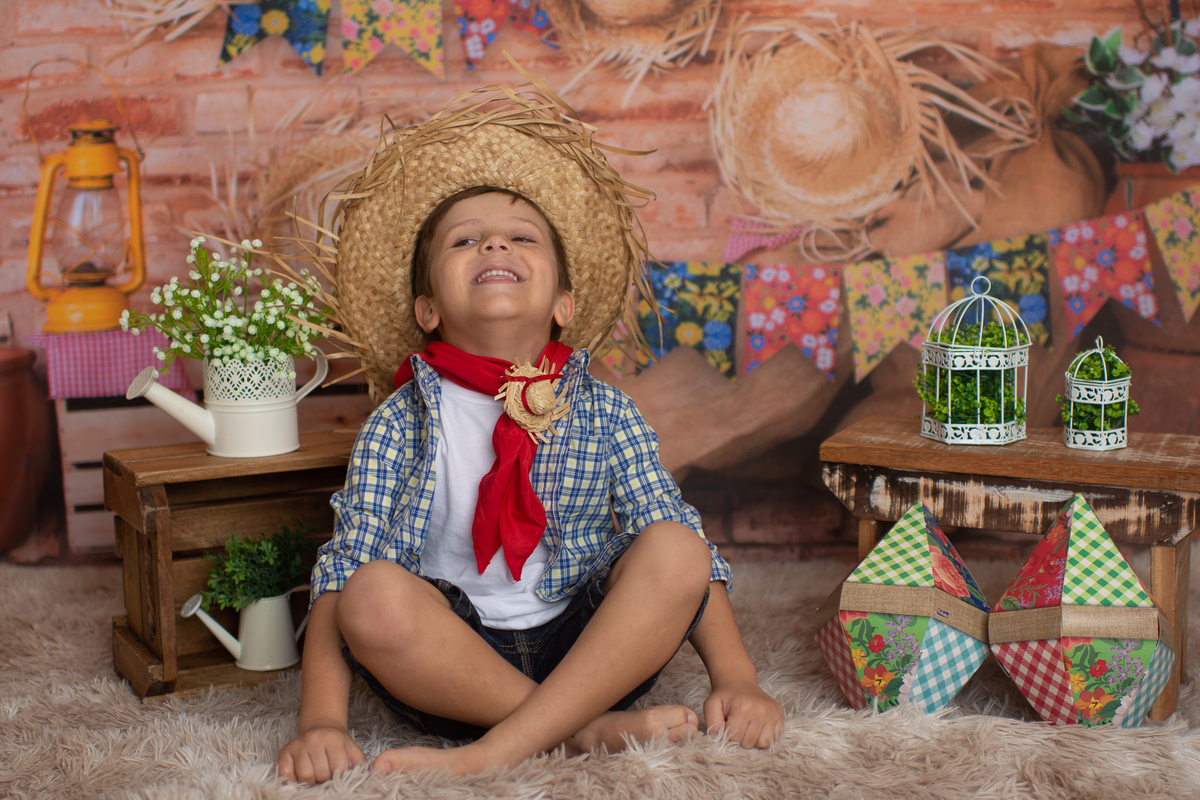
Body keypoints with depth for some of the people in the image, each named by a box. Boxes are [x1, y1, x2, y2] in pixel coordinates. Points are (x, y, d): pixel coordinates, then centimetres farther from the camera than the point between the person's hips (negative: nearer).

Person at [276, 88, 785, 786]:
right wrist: (322, 720, -23)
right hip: (453, 662, -2)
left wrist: (736, 680, -14)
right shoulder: (401, 424, -2)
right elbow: (343, 574, -8)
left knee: (674, 550, -23)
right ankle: (586, 730, -22)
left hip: (584, 651, 2)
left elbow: (688, 551, 1)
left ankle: (493, 752, -28)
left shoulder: (605, 415, 3)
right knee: (375, 596, -31)